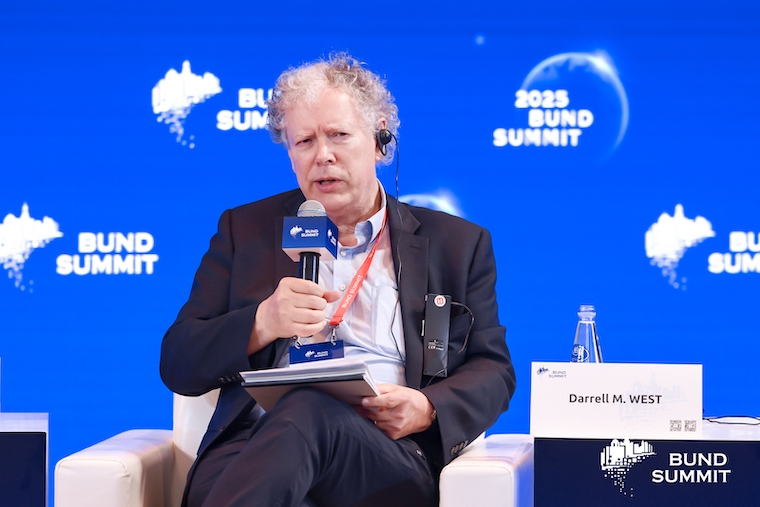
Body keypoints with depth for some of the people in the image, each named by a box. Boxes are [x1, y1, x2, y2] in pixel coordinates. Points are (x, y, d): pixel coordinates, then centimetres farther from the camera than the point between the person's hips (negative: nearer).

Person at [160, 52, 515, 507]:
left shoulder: (458, 244, 21)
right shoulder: (246, 231, 22)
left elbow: (494, 372, 17)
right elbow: (178, 365, 15)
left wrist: (428, 409, -7)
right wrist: (263, 322, -6)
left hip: (392, 457, 1)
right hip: (255, 444, -1)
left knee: (309, 410, -38)